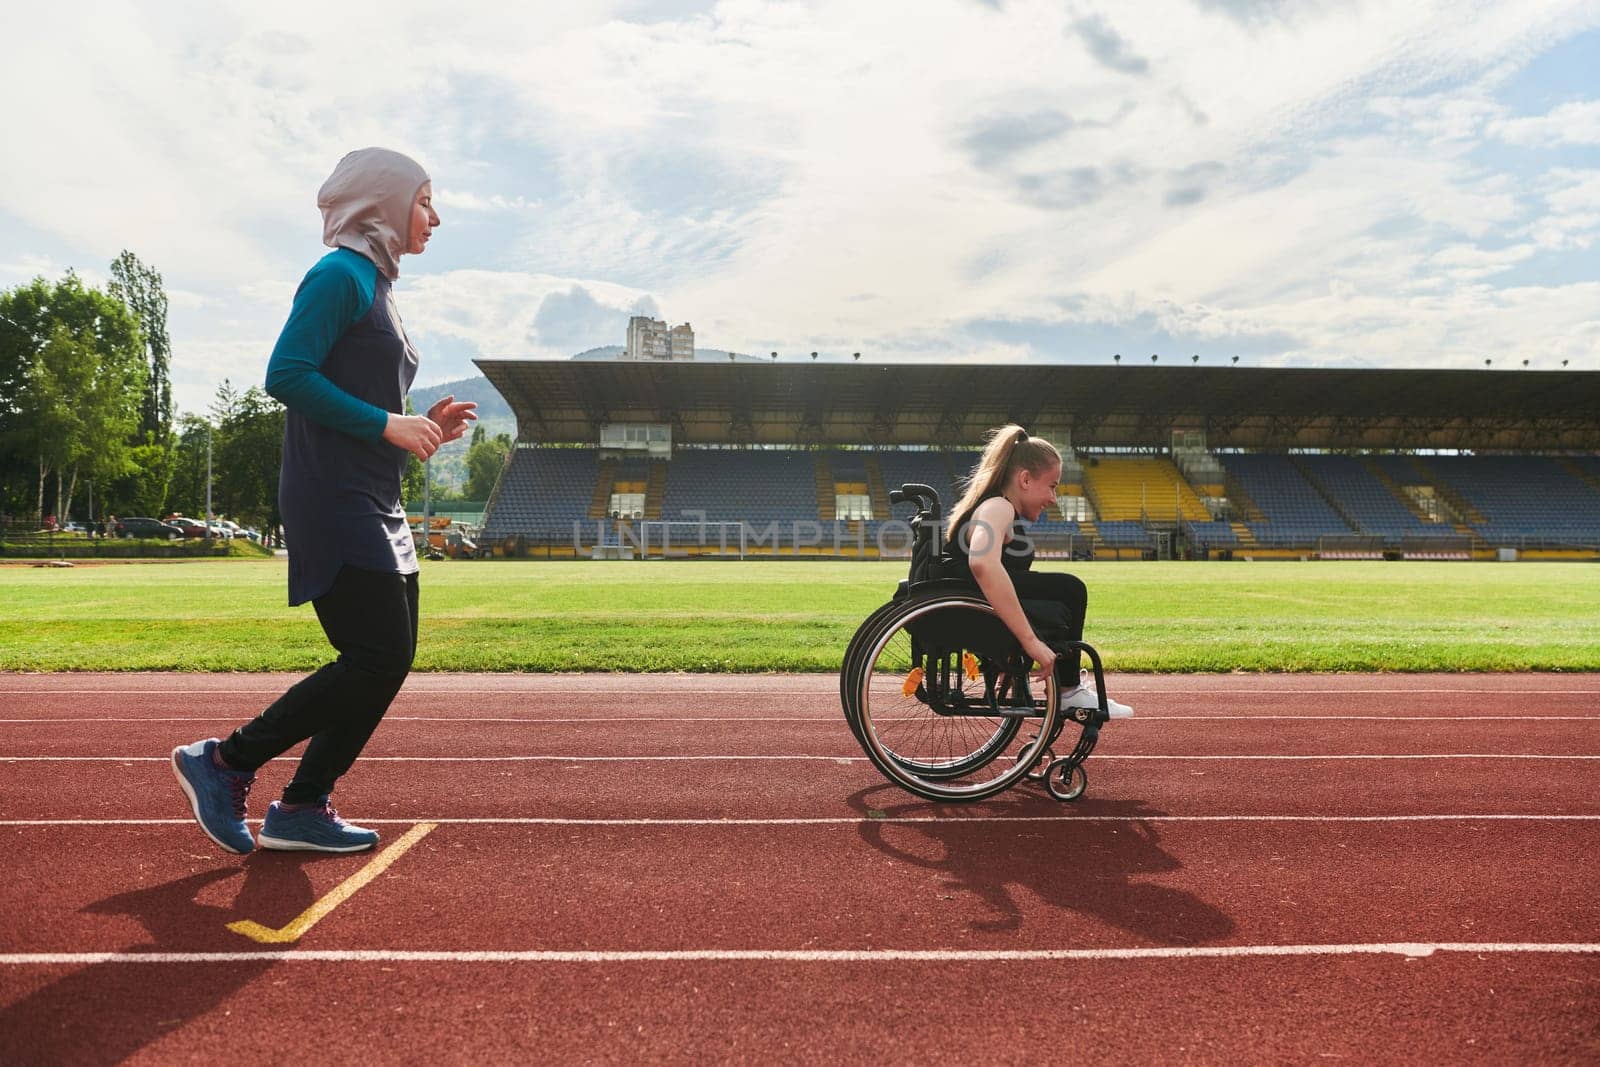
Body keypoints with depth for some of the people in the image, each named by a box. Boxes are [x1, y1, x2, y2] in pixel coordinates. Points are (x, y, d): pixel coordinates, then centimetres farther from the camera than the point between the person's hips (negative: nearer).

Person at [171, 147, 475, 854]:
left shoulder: (375, 285, 23)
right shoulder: (341, 274, -6)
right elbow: (287, 375, -18)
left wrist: (423, 429, 9)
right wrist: (389, 424, -17)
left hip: (375, 505, 10)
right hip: (333, 500, -10)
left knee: (391, 660, 6)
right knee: (378, 657, -13)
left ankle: (301, 808, 14)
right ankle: (225, 762, 3)